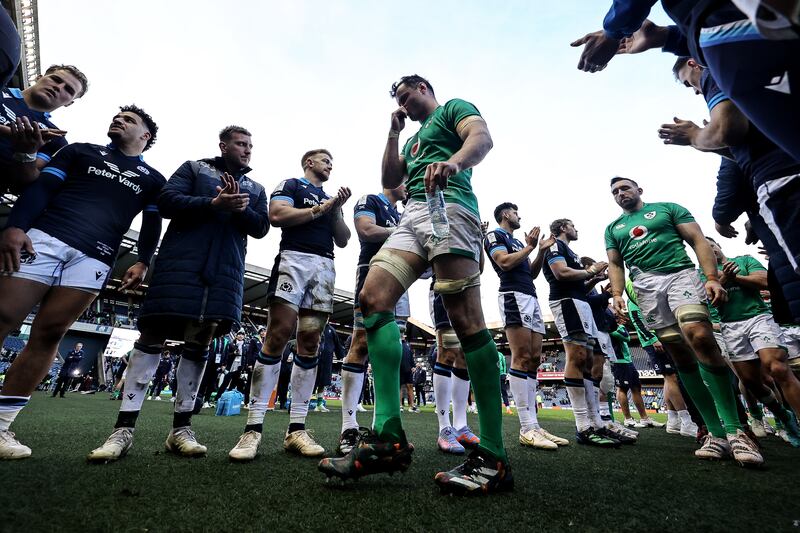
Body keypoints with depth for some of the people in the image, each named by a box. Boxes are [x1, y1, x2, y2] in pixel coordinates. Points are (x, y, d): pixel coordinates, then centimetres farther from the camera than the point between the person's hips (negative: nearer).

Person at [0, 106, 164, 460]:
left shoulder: (152, 179, 19)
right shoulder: (81, 151, 20)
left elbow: (152, 225, 14)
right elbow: (41, 187, 8)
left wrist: (143, 263, 0)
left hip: (94, 261, -1)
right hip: (43, 238, 1)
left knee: (48, 335, -3)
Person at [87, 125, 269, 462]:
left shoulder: (256, 189, 21)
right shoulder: (195, 168, 14)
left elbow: (261, 227, 7)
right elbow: (167, 201, -1)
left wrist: (241, 208, -12)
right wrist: (213, 204, -15)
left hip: (226, 270, 3)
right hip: (181, 262, -2)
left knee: (199, 344, 2)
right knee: (153, 336, -4)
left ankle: (181, 428, 9)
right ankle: (124, 427, 5)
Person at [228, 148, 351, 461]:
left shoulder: (330, 200, 30)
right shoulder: (290, 185, 15)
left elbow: (343, 241, 20)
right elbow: (277, 216, -5)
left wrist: (336, 210, 6)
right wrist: (321, 208, 0)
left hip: (325, 267, 5)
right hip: (294, 258, -5)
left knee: (310, 342, -3)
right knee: (277, 336, -14)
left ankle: (296, 429, 0)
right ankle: (253, 428, -9)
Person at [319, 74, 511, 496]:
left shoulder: (453, 108, 17)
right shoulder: (413, 138, 39)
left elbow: (482, 138, -5)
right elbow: (389, 181, 32)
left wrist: (453, 162, -27)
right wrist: (393, 133, 31)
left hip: (449, 208, -7)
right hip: (412, 217, 8)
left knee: (466, 320, -17)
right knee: (372, 298, -13)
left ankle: (493, 458, -10)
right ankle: (388, 438, -14)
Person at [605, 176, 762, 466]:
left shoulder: (667, 209, 15)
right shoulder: (613, 228, 22)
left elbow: (698, 241, 7)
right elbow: (615, 264, 15)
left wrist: (712, 277, -8)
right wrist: (617, 295, -2)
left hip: (680, 274, -2)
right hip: (645, 287, 2)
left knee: (699, 337, -25)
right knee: (681, 356, -2)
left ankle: (735, 429, -15)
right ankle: (716, 432, 3)